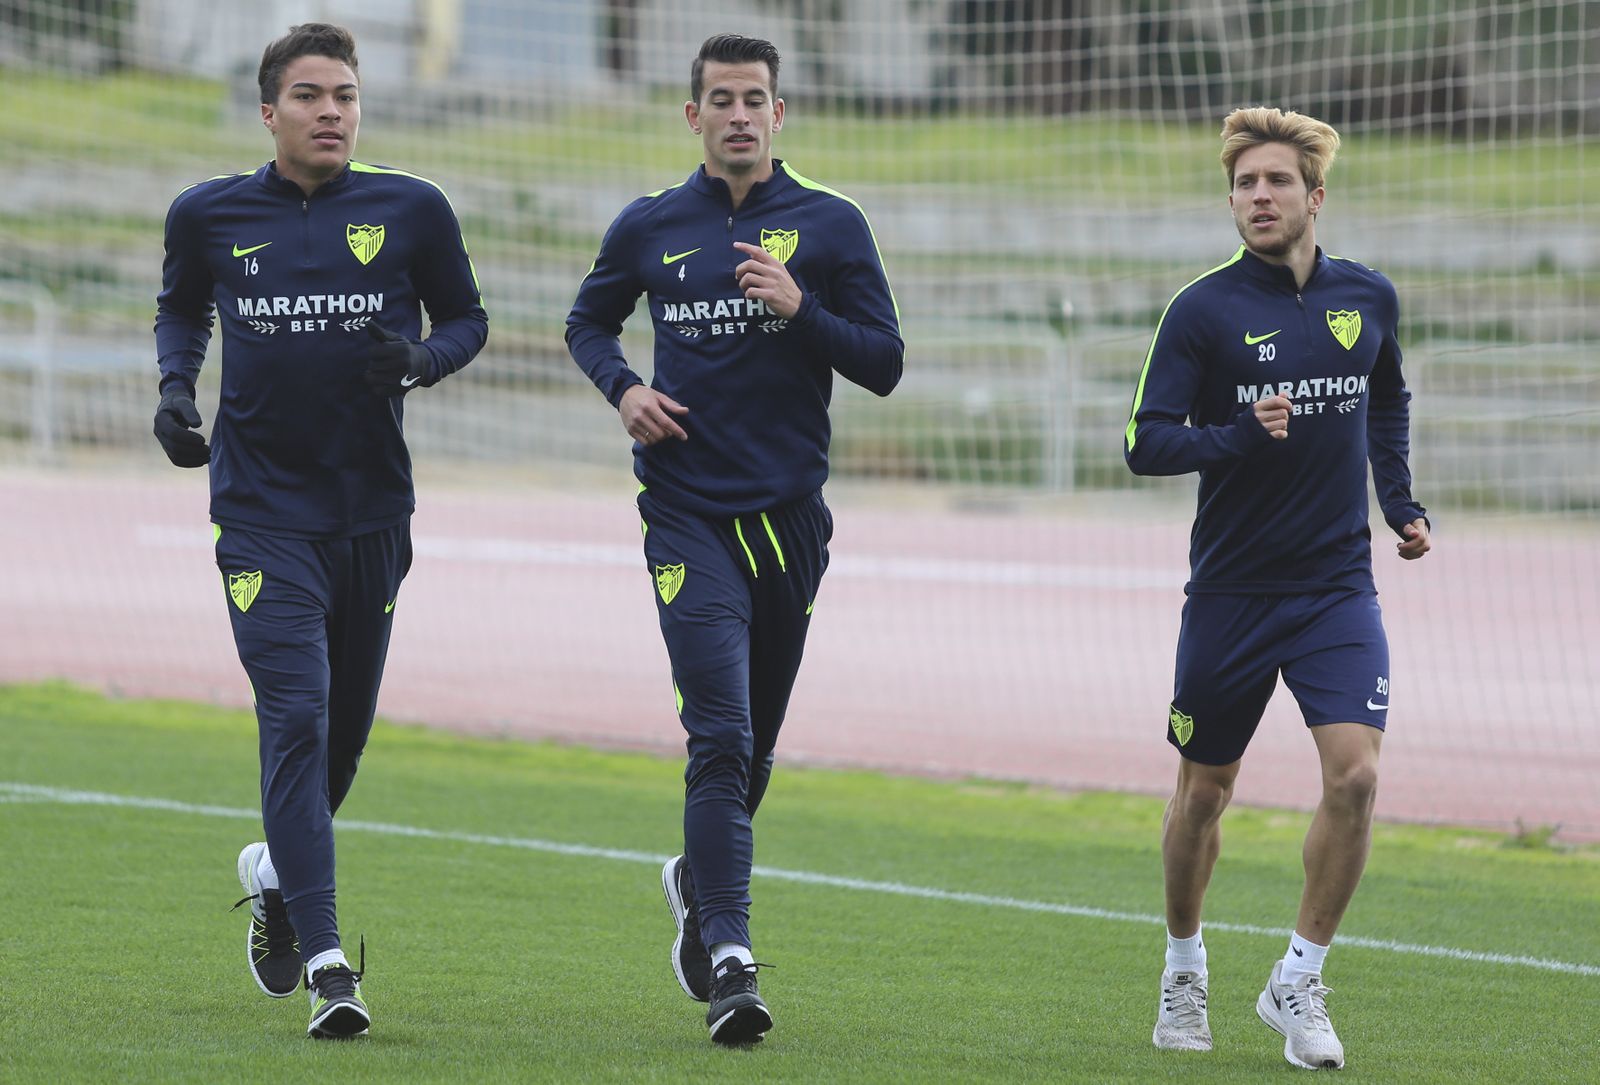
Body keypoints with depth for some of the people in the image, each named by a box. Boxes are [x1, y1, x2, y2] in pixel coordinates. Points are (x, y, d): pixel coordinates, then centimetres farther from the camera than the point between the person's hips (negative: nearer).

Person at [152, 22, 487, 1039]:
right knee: (296, 718, -14)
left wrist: (421, 359, -11)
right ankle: (326, 960, -18)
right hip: (262, 507, -2)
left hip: (372, 506, 2)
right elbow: (181, 309, 20)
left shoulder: (411, 210, 0)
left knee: (345, 725, 13)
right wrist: (176, 387, 1)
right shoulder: (210, 214, 2)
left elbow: (466, 317, 10)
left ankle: (279, 872, 44)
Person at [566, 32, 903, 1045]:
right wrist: (623, 387, 1)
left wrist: (801, 308, -16)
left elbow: (883, 364, 0)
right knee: (722, 735, -15)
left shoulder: (831, 226, 2)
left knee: (753, 743, 14)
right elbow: (589, 321, 22)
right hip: (689, 513, -1)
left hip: (790, 514, 2)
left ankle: (700, 880, 42)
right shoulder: (652, 226, 5)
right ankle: (730, 960, -19)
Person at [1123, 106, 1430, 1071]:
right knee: (1205, 787, 9)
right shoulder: (1203, 310, -8)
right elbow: (1146, 442, -11)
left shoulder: (1370, 298, 3)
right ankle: (1184, 970, 33)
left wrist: (1402, 502, 13)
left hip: (1338, 586, 2)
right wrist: (1239, 437, -27)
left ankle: (1299, 982, 0)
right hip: (1232, 589, -2)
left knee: (1356, 774, -15)